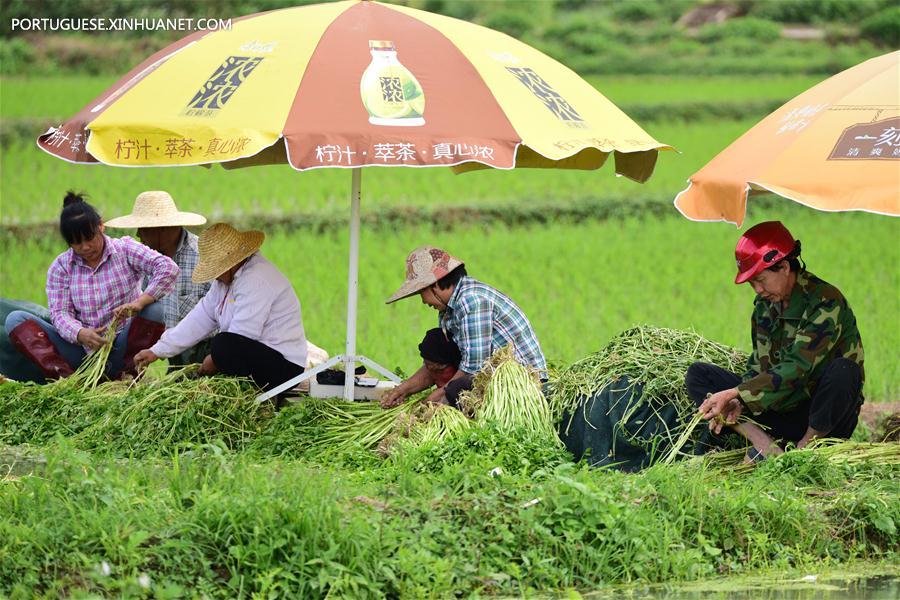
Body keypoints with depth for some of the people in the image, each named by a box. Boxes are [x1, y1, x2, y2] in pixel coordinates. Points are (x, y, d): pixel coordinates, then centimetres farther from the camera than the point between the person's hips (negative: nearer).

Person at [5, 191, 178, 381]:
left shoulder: (125, 249, 0)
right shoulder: (61, 267, 6)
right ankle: (65, 376, -33)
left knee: (154, 309, -29)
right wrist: (80, 334, -28)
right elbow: (60, 313, -4)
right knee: (15, 320, -14)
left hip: (121, 350, -2)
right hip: (82, 351, 2)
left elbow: (168, 268, -14)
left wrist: (139, 303, -29)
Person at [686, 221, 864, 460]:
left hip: (825, 419, -6)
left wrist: (733, 393, -28)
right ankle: (764, 443, -20)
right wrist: (738, 403, -15)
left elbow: (796, 369, -26)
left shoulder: (825, 302, -18)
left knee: (843, 371, -38)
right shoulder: (764, 305, 6)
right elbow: (758, 367, 7)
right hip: (781, 412, 6)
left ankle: (805, 448, -17)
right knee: (697, 374, -2)